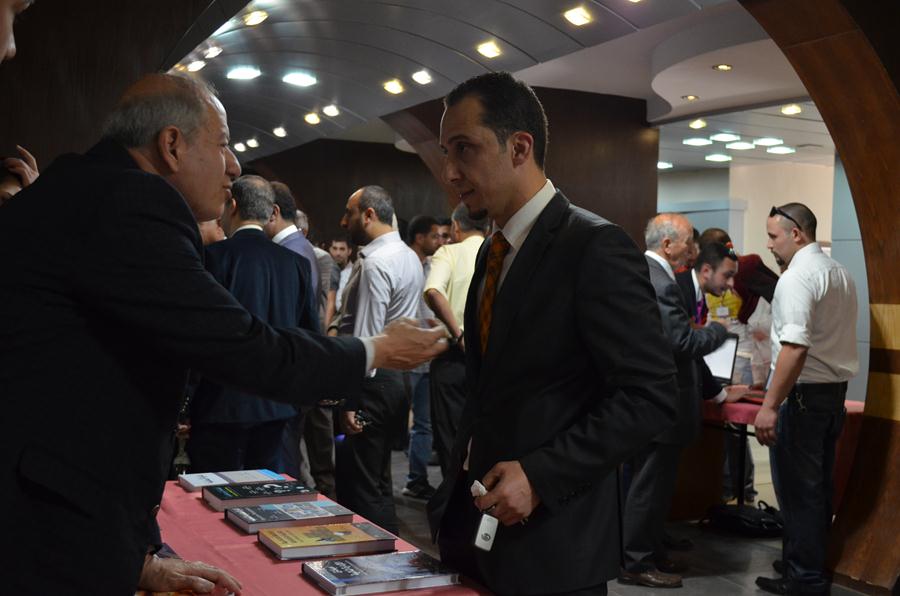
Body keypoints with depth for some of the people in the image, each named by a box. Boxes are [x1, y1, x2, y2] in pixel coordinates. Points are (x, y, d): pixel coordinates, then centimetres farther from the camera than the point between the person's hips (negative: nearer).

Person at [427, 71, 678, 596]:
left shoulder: (595, 248, -15)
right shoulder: (494, 251, 10)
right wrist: (460, 483, 10)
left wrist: (540, 475, -21)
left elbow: (652, 395, -18)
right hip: (476, 516, 7)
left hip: (551, 539, -7)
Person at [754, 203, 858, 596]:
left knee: (797, 489, -1)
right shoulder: (840, 273, 12)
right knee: (819, 485, 17)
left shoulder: (797, 277, -17)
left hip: (804, 392, -9)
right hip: (836, 390, 9)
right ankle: (814, 562, 28)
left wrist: (770, 406, -25)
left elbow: (795, 347, -25)